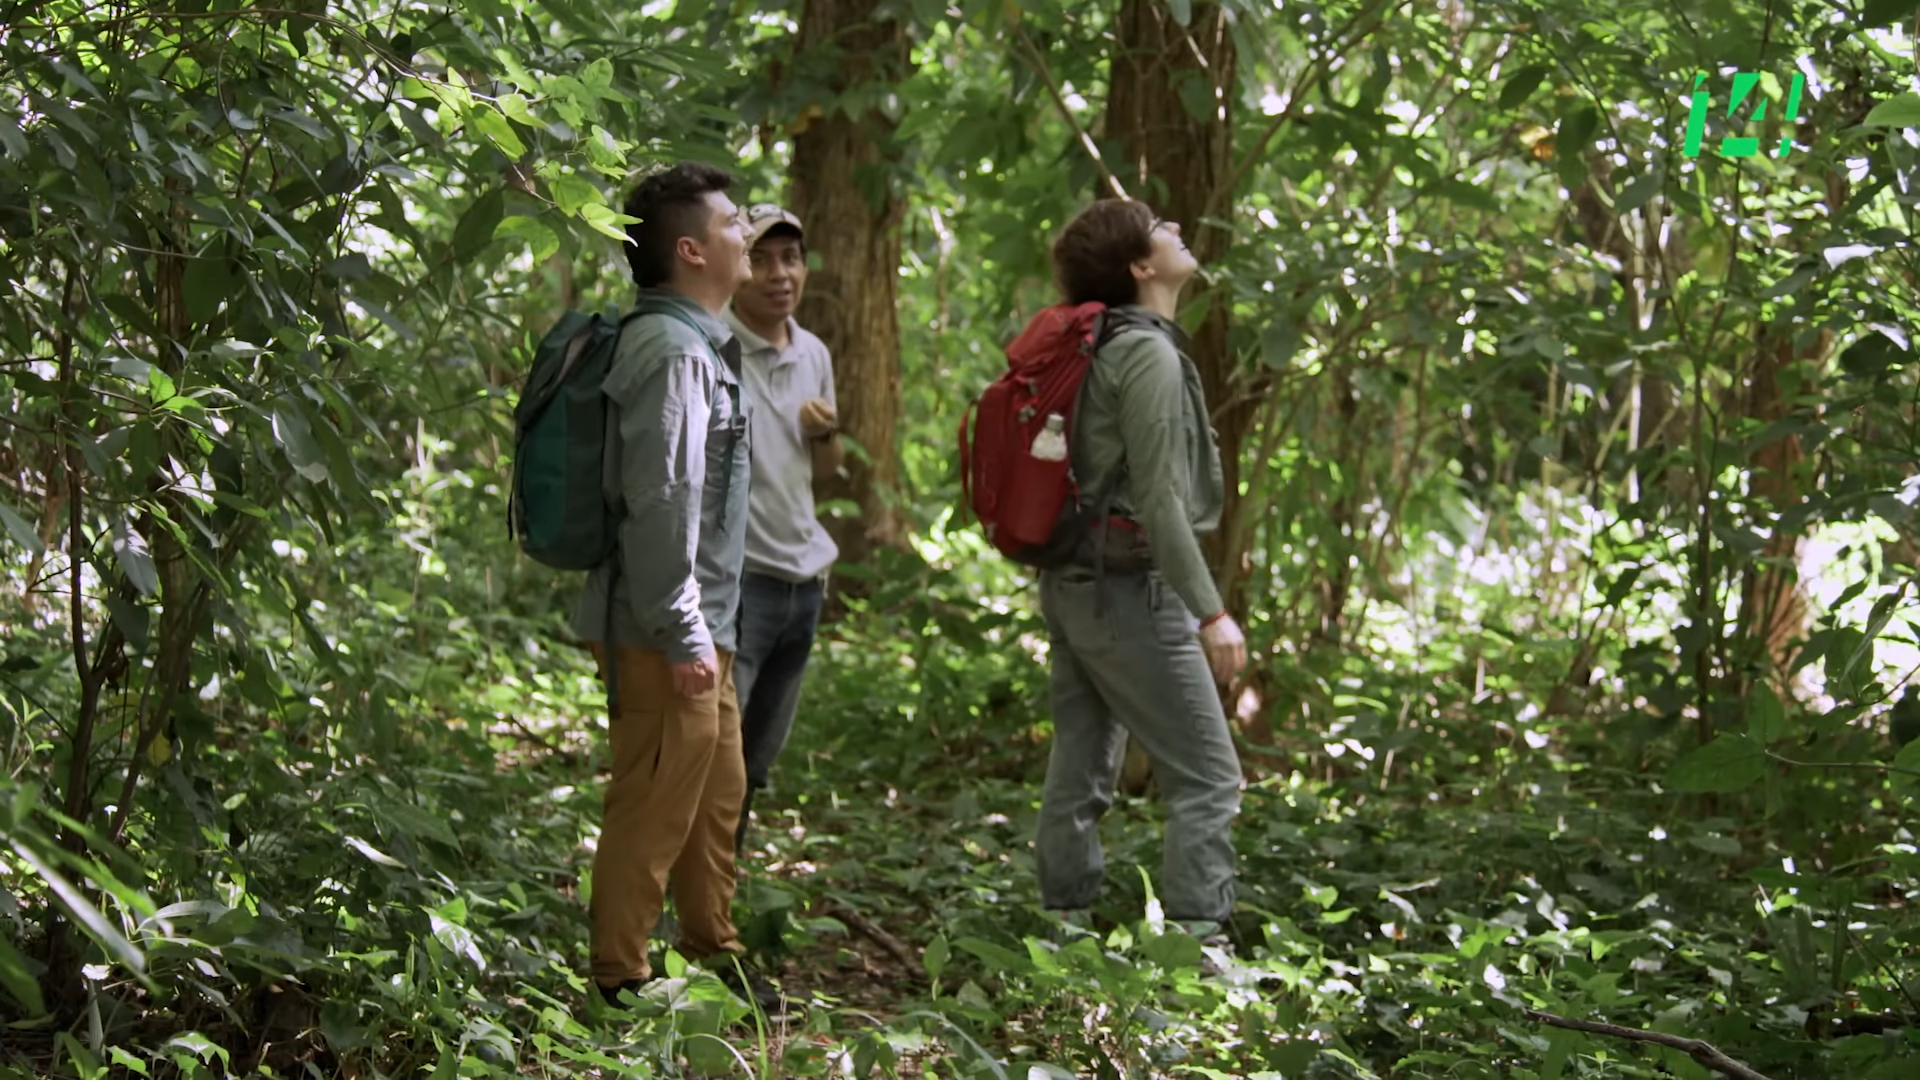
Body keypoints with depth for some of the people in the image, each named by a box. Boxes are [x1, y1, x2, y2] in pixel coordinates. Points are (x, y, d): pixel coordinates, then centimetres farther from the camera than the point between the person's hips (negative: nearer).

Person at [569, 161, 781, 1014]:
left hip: (700, 627, 11)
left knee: (717, 794, 19)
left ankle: (712, 957, 31)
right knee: (654, 809, -3)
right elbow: (659, 503, -23)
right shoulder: (671, 351, -18)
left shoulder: (701, 346, 16)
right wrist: (683, 636, -22)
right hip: (663, 634, -11)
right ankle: (620, 979, 5)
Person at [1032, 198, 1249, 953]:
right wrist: (1210, 612, -21)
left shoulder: (1095, 346, 12)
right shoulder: (1147, 355, -16)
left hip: (1073, 581, 10)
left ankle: (1063, 926, 19)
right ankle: (1196, 937, -10)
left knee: (1081, 769, 14)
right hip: (1129, 587, -10)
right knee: (1207, 776, -6)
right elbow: (1155, 497, -21)